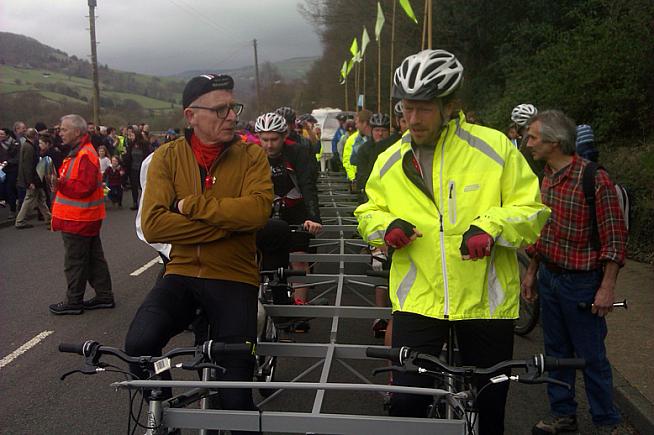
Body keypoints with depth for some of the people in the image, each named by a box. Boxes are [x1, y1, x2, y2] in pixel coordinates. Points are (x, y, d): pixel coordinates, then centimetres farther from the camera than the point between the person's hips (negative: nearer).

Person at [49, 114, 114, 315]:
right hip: (86, 218, 10)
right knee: (94, 258, 15)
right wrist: (60, 184, 8)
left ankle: (73, 302, 11)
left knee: (74, 262, 1)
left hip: (77, 220, -10)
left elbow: (86, 187, -27)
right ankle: (104, 296, 23)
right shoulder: (78, 153, 14)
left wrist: (61, 184, -33)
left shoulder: (85, 155, -20)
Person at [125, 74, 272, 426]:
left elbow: (257, 211, -19)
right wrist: (227, 222, -17)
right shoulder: (167, 157, 0)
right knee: (139, 345, -25)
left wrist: (190, 205, -16)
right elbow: (152, 225, -13)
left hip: (234, 278, -1)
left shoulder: (251, 156, -2)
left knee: (235, 394, -5)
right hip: (182, 273, 1)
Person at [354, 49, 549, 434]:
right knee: (406, 403, -3)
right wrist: (386, 226, -7)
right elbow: (369, 212, 16)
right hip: (418, 301, 1)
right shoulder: (390, 161, 3)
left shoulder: (494, 147, -7)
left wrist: (492, 225, -22)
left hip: (485, 300, -1)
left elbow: (532, 210, -3)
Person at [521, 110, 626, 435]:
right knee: (556, 350, 15)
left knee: (591, 356, 4)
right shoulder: (545, 178, 7)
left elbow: (614, 237, -16)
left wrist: (607, 287, -17)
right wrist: (531, 272, 17)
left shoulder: (594, 178, -18)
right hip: (549, 278, 7)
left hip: (581, 283, -7)